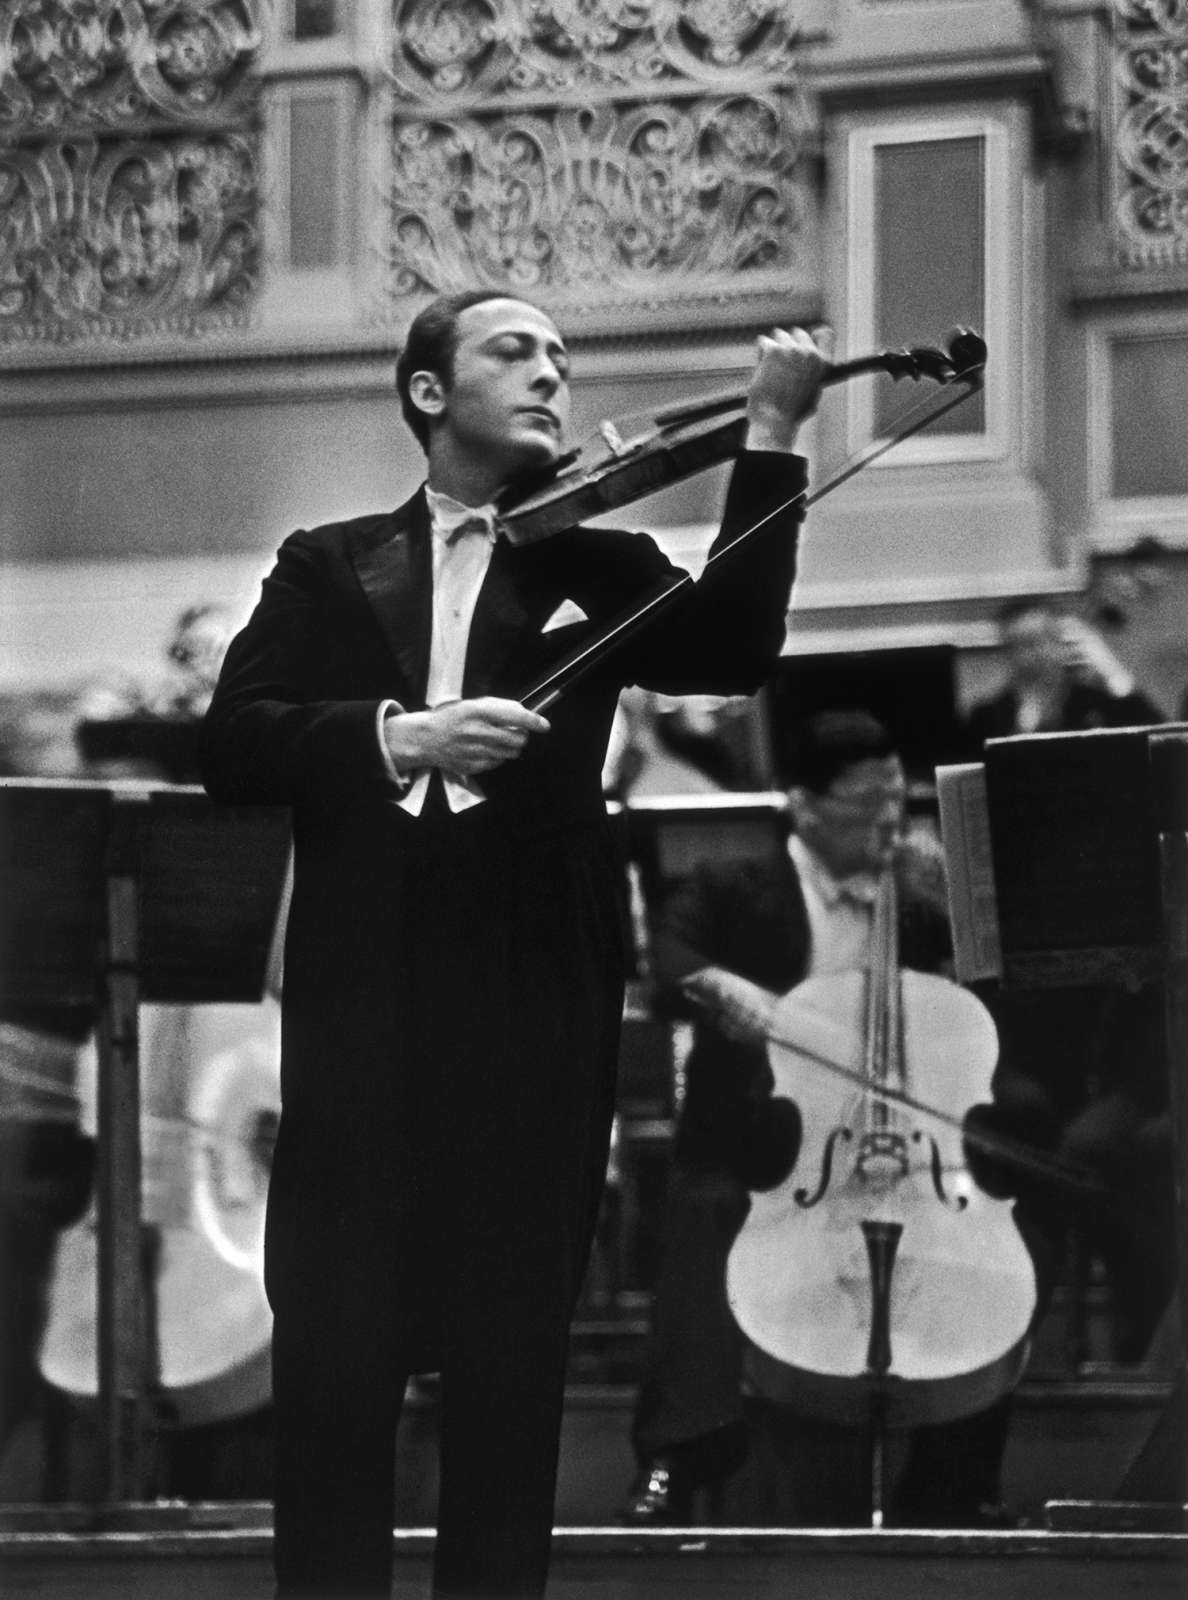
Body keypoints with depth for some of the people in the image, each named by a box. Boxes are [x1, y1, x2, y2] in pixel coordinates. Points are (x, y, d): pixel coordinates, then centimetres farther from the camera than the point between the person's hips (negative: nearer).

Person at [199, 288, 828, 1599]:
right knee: (333, 1337, -4)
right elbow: (233, 743, 2)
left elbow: (732, 654, -5)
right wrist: (399, 738, -15)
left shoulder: (596, 571, 14)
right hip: (360, 986, 0)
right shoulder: (329, 568, 14)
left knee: (510, 1348, 0)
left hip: (533, 996, 0)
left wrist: (770, 441, -12)